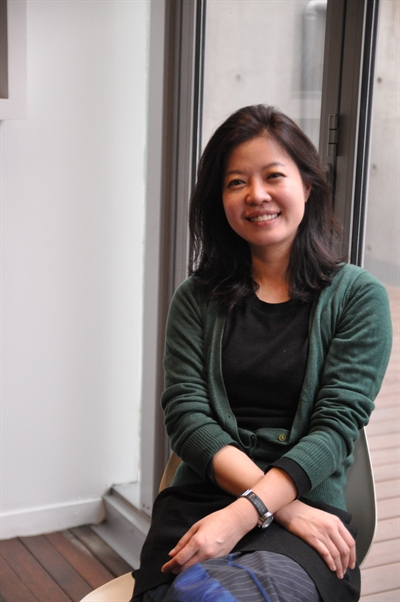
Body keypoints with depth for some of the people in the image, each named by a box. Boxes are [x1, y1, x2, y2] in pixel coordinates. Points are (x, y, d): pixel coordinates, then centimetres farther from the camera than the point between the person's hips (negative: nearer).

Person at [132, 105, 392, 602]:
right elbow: (185, 415, 2)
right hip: (200, 500, 3)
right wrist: (287, 508, -12)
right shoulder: (197, 299, 13)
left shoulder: (358, 296, 6)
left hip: (308, 504, -2)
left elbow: (335, 425, -3)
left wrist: (242, 515, -18)